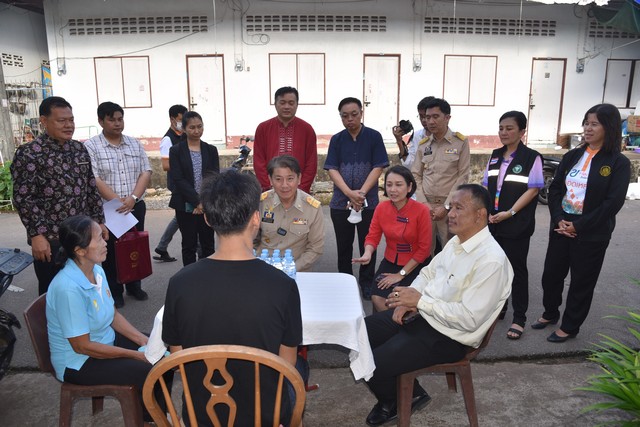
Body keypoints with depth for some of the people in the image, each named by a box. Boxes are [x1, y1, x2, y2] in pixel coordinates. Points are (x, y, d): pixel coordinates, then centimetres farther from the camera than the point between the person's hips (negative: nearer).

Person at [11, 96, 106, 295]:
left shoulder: (79, 149, 8)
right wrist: (36, 235, -17)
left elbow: (91, 188, 13)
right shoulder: (28, 154, -10)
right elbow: (23, 198, -13)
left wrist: (99, 221, 10)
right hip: (50, 239, -5)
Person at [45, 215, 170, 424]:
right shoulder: (68, 288, -31)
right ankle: (149, 419, 12)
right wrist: (136, 355, -20)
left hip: (107, 340, 8)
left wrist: (143, 340, -6)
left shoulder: (97, 270, -4)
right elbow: (82, 346, -25)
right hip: (79, 362, -8)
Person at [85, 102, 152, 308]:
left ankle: (134, 286, 29)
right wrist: (118, 201, -19)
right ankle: (114, 292, 19)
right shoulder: (91, 146, -5)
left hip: (136, 206, 4)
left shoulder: (135, 144, 7)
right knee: (111, 251, 5)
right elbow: (94, 179, -13)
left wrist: (132, 198, -14)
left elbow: (146, 173, 1)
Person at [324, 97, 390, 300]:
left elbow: (378, 168, -7)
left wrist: (361, 193, -17)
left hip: (368, 202, -2)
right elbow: (332, 169, -3)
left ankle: (366, 283, 23)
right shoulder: (336, 140, 4)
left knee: (367, 245, 7)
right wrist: (349, 193, -18)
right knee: (344, 245, 12)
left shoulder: (374, 137, -2)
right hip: (340, 202, 2)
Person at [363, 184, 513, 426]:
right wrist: (408, 300, -6)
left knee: (370, 367, -15)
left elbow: (469, 318, -27)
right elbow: (428, 273, 13)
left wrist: (419, 300, -24)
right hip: (421, 314, 9)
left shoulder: (491, 260, -25)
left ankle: (395, 404, 21)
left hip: (446, 336, -9)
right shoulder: (457, 241, 4)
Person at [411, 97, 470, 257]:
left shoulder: (461, 142, -2)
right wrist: (424, 203, -4)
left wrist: (446, 206, -10)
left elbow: (463, 176, -6)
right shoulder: (423, 144, 9)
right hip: (425, 206, 3)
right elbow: (416, 175, 8)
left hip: (450, 207, -3)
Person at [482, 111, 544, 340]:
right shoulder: (495, 156, 10)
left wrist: (510, 213, -18)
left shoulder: (532, 157, -7)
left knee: (517, 269, 2)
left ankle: (519, 318, 13)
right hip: (493, 223, 5)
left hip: (517, 225, -5)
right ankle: (499, 307, 31)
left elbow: (533, 190, -11)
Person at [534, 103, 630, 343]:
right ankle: (550, 314, 37)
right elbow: (554, 189, 5)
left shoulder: (618, 163, -8)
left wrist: (578, 226, -17)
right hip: (561, 228, 5)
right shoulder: (572, 156, 7)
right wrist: (558, 219, -10)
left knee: (581, 282, 8)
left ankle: (569, 327, 26)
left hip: (591, 234, -4)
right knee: (551, 274, 13)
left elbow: (613, 203, -14)